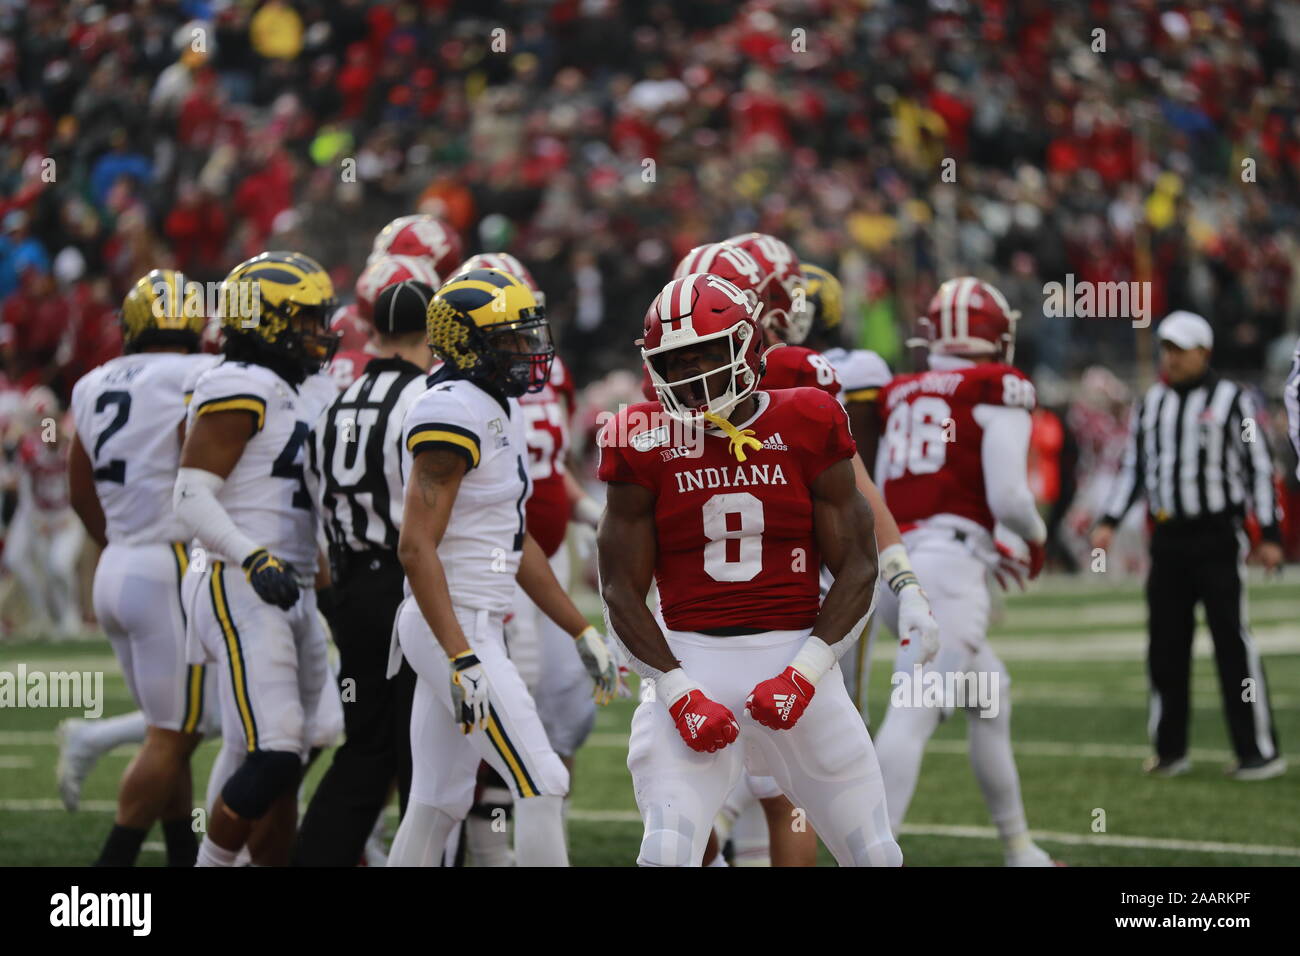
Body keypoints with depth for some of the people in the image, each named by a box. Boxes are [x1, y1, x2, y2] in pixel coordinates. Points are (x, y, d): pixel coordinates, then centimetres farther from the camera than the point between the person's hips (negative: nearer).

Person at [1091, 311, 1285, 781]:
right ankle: (1170, 749, 15)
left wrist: (1270, 534, -6)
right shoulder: (1149, 404, 12)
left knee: (1233, 642, -7)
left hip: (1218, 536, -5)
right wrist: (1109, 522, 5)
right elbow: (1133, 469, 17)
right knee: (1165, 647, 6)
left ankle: (1259, 750, -3)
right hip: (1168, 538, 5)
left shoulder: (1233, 401, -2)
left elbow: (1259, 469, -2)